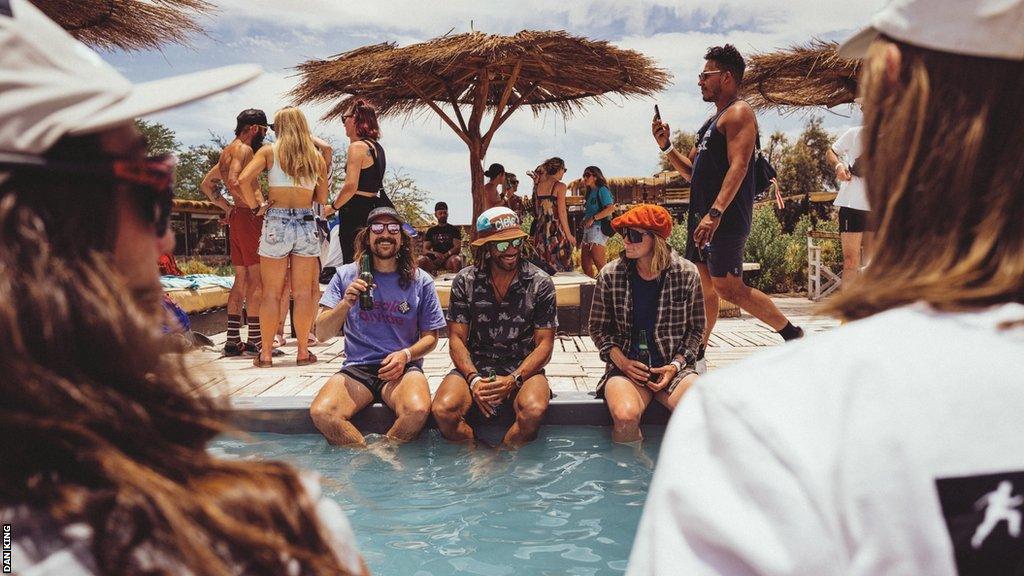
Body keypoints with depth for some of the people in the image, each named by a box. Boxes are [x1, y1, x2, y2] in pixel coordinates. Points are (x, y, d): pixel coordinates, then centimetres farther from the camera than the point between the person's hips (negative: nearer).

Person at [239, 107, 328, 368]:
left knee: (271, 293, 3)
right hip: (306, 222, 2)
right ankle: (303, 351, 9)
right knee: (303, 293, 5)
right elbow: (322, 197, 11)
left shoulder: (269, 151, 2)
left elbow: (244, 179, -12)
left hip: (276, 221, -2)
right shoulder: (316, 156, 9)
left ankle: (266, 353, 7)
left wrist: (257, 204, 0)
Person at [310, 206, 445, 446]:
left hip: (403, 368, 0)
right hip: (356, 368, 1)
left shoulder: (421, 281, 6)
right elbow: (321, 334, 3)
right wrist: (345, 304, -15)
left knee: (417, 411, -33)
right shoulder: (346, 276, 7)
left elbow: (430, 337, 9)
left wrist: (406, 354, -11)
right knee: (321, 413, -28)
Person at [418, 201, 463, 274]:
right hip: (435, 260, 2)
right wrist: (434, 253, -14)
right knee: (422, 260, -29)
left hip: (449, 258, -2)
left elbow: (458, 248, -1)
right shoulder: (431, 231, 18)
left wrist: (445, 255, -19)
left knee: (456, 260, -37)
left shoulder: (454, 229, 12)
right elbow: (425, 250, 10)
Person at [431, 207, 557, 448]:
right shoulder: (465, 281, 1)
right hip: (474, 367, 1)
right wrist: (474, 379, -18)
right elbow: (456, 338, 0)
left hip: (524, 368, -1)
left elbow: (544, 344, -3)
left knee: (534, 411, -33)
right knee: (443, 410, -28)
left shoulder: (540, 283, -2)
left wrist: (513, 380, -19)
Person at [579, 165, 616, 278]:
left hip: (598, 228, -10)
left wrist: (593, 218, -17)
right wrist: (585, 220, 2)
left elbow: (611, 208, -18)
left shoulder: (601, 190, -6)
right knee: (585, 264, 8)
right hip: (588, 229, 10)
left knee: (600, 264, -12)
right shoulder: (590, 192, 21)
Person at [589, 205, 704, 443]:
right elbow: (598, 329, 8)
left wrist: (676, 364, -6)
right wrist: (621, 361, -7)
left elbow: (696, 328, 8)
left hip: (673, 366, 1)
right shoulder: (610, 275, 0)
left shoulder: (687, 274, -1)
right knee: (625, 416, -33)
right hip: (626, 367, -1)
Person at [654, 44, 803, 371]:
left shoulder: (738, 112, -8)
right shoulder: (714, 121, 22)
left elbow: (738, 166, -21)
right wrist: (666, 147, 12)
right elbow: (692, 171, 26)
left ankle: (792, 334, 1)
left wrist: (715, 213, -31)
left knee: (727, 287, -12)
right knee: (703, 284, 11)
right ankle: (696, 357, 17)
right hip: (702, 216, 10)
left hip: (725, 218, -10)